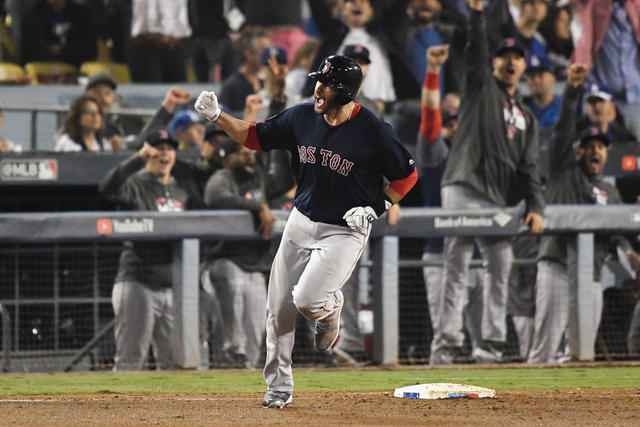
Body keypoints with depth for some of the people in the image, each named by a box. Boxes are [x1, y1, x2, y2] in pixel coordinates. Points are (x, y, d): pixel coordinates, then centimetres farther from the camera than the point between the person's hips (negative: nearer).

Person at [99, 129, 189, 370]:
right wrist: (139, 158, -30)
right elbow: (108, 189, -27)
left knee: (173, 360, 6)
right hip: (138, 284, -6)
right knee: (130, 359, -9)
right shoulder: (136, 185, -4)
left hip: (172, 285, 7)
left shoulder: (180, 194, 17)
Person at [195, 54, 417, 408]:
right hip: (301, 222, 5)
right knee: (279, 307, 4)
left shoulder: (374, 133, -17)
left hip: (345, 231, -5)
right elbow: (255, 136, 7)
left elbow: (407, 176, -4)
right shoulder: (302, 117, -4)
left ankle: (331, 306, 15)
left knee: (307, 301, -23)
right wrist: (216, 116, -5)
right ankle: (278, 387, 21)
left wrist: (376, 208, -12)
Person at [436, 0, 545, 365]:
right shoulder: (482, 87, 12)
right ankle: (448, 340, -14)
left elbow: (529, 167, 14)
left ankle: (493, 341, 9)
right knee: (457, 269, -10)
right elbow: (476, 51, -5)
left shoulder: (526, 117, 23)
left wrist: (535, 207, 1)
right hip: (464, 191, -5)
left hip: (501, 201, 5)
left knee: (500, 272, 4)